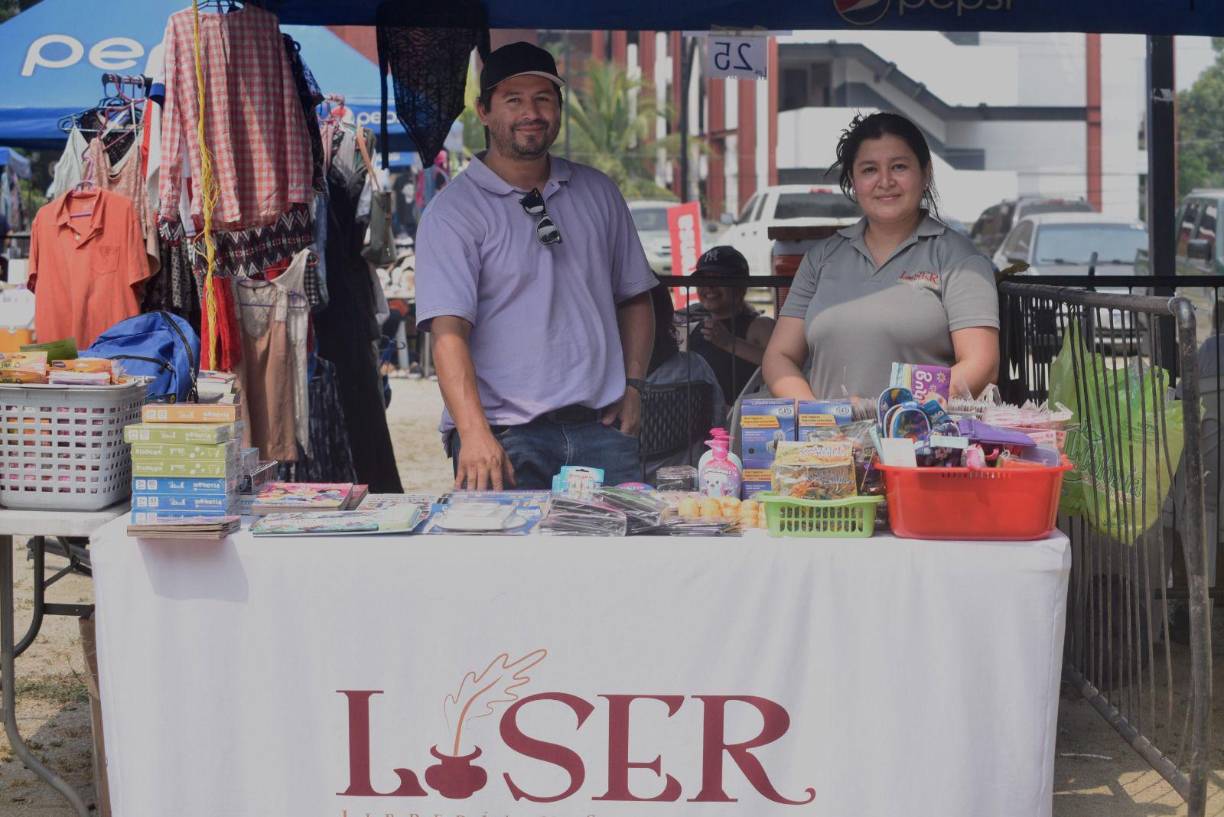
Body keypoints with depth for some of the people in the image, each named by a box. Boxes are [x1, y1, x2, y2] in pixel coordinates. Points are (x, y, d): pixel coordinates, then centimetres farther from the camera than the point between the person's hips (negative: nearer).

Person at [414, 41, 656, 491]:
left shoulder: (598, 193, 15)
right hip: (505, 437, -4)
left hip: (600, 425, 4)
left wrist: (633, 387, 8)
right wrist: (475, 434, -26)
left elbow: (634, 297, 23)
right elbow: (448, 331, -13)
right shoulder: (451, 212, -2)